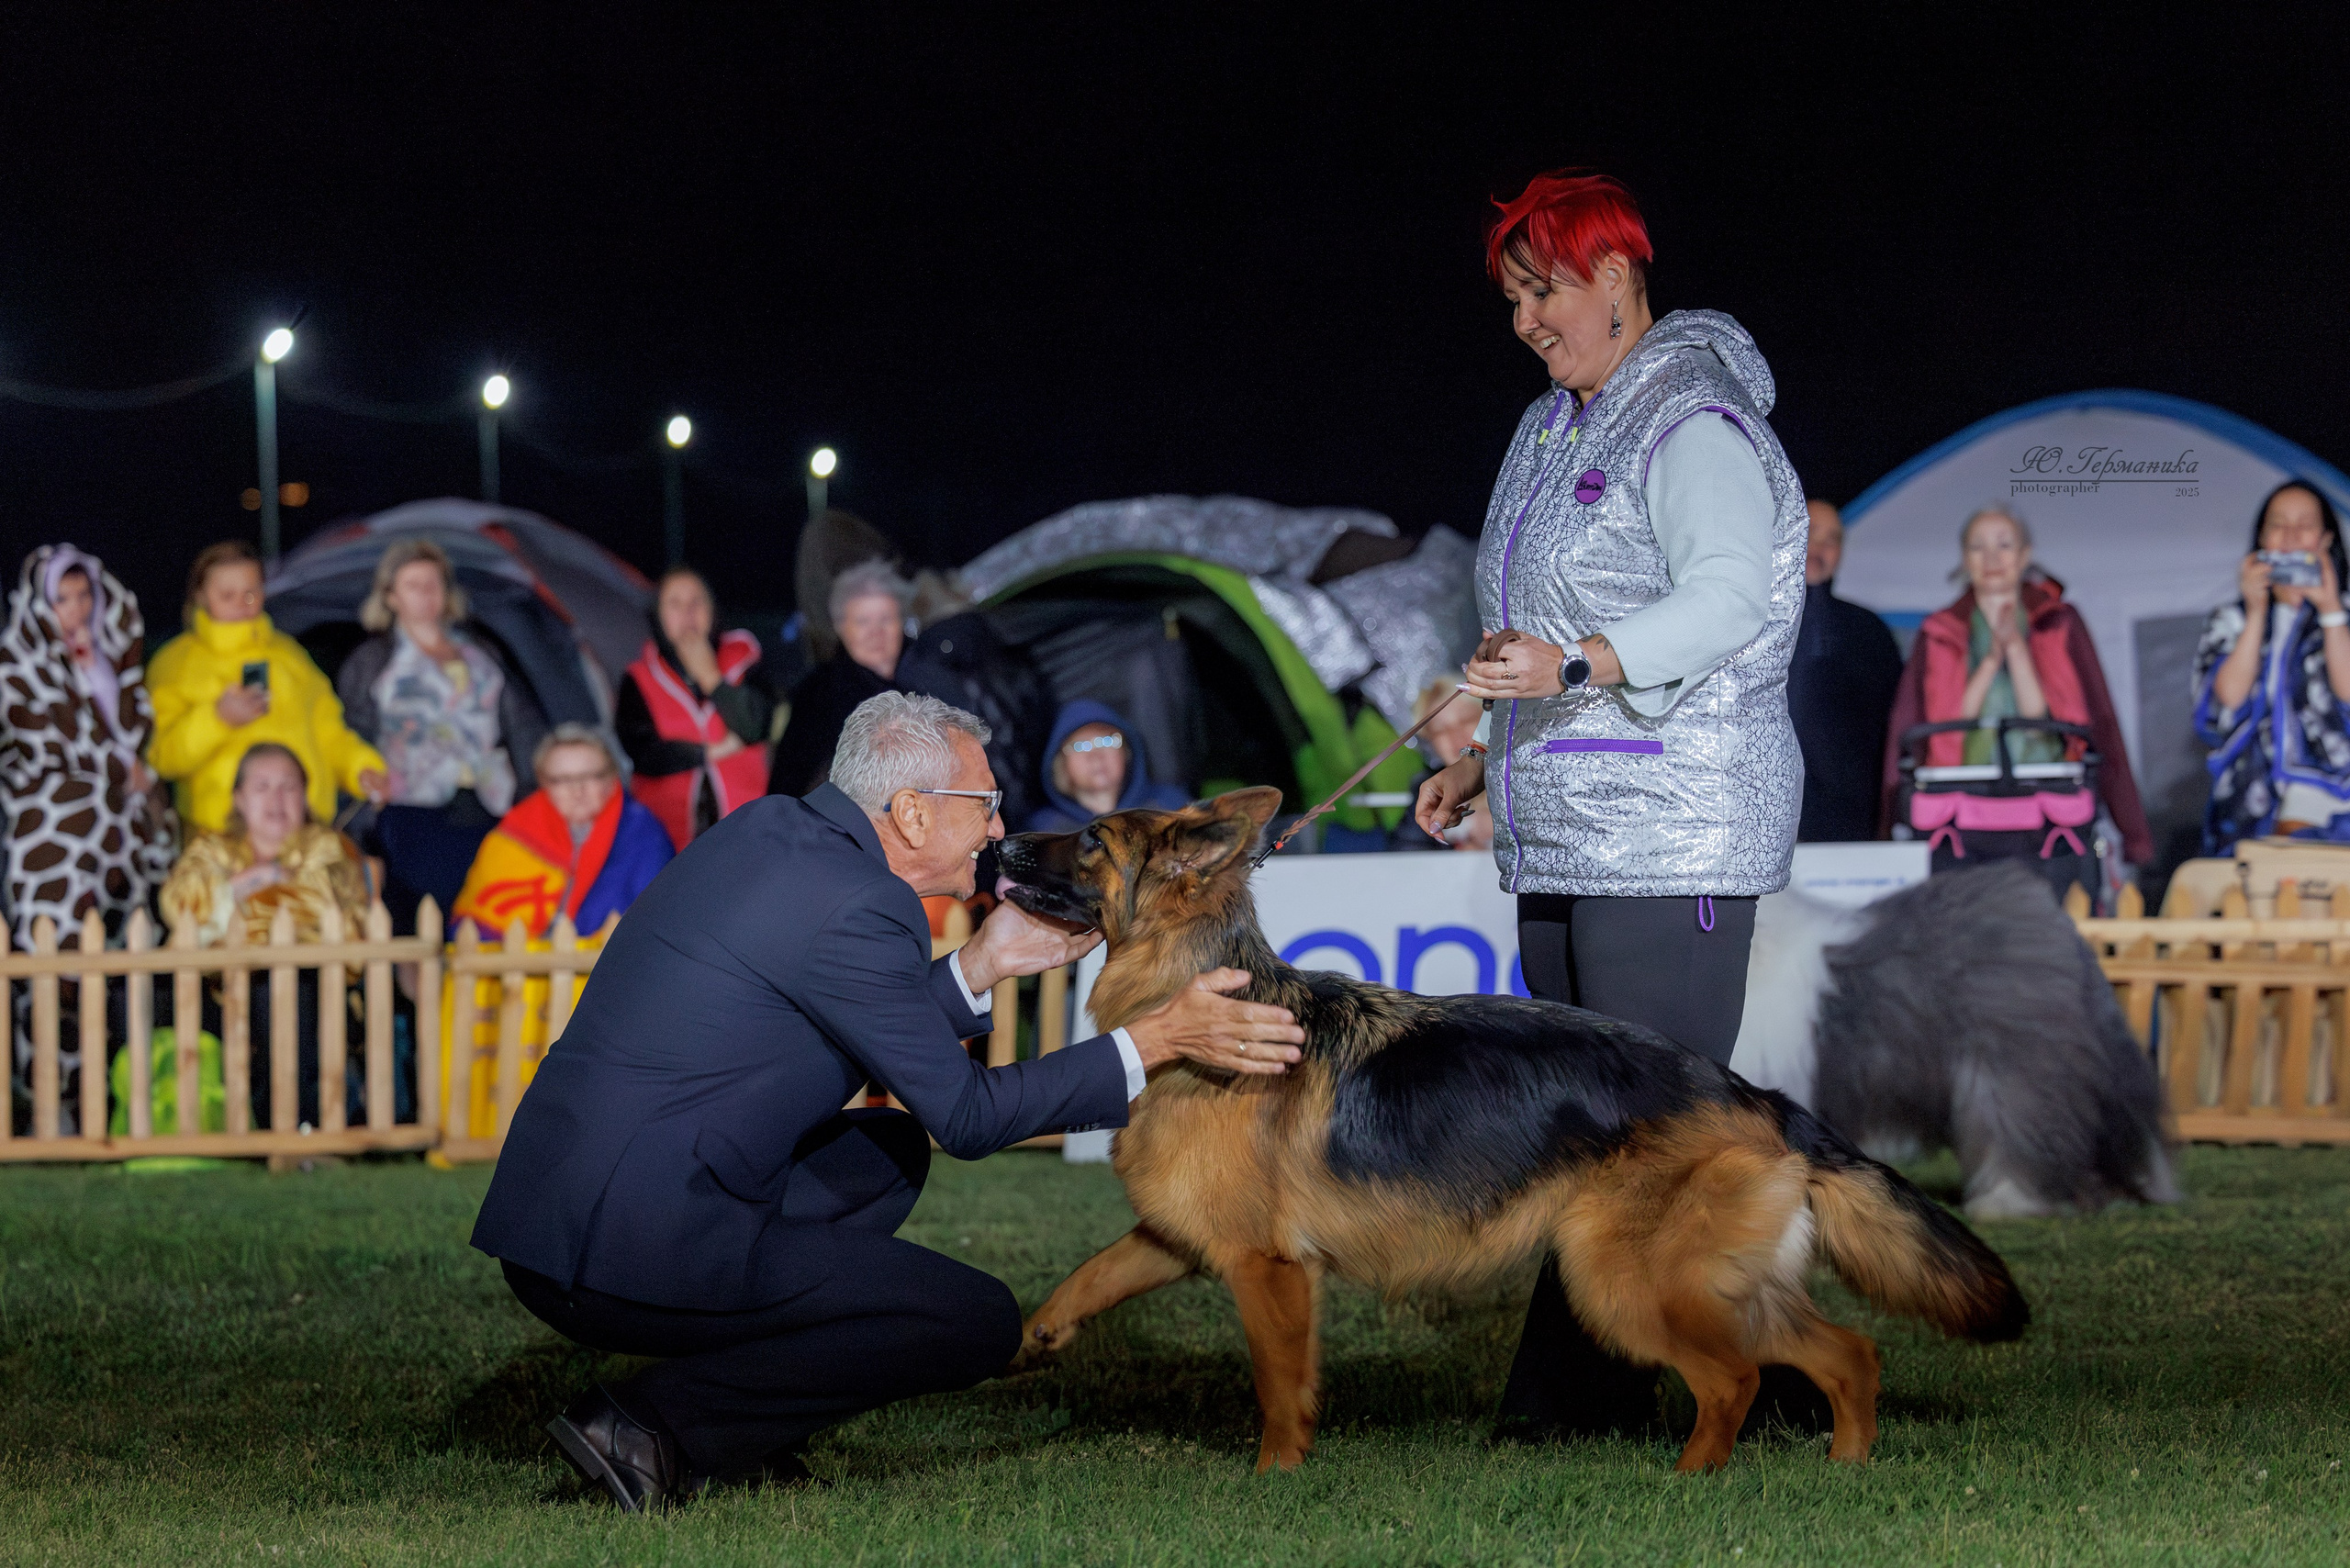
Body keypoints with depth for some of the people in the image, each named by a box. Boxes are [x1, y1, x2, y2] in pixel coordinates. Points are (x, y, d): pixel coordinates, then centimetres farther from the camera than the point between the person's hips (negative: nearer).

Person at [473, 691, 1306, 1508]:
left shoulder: (766, 828, 12)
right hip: (635, 1252, -10)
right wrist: (1161, 1038, -4)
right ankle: (654, 1429, -7)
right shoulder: (858, 908, -15)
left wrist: (981, 965, 17)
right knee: (980, 1323, -5)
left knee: (890, 1152, 27)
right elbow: (965, 1117, -8)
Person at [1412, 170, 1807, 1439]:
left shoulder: (1694, 425, -9)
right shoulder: (1554, 430, 21)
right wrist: (1481, 761, 22)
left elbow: (1725, 599, -22)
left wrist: (1573, 666, -33)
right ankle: (1575, 1397, 4)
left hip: (1675, 831, -9)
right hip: (1559, 836, 9)